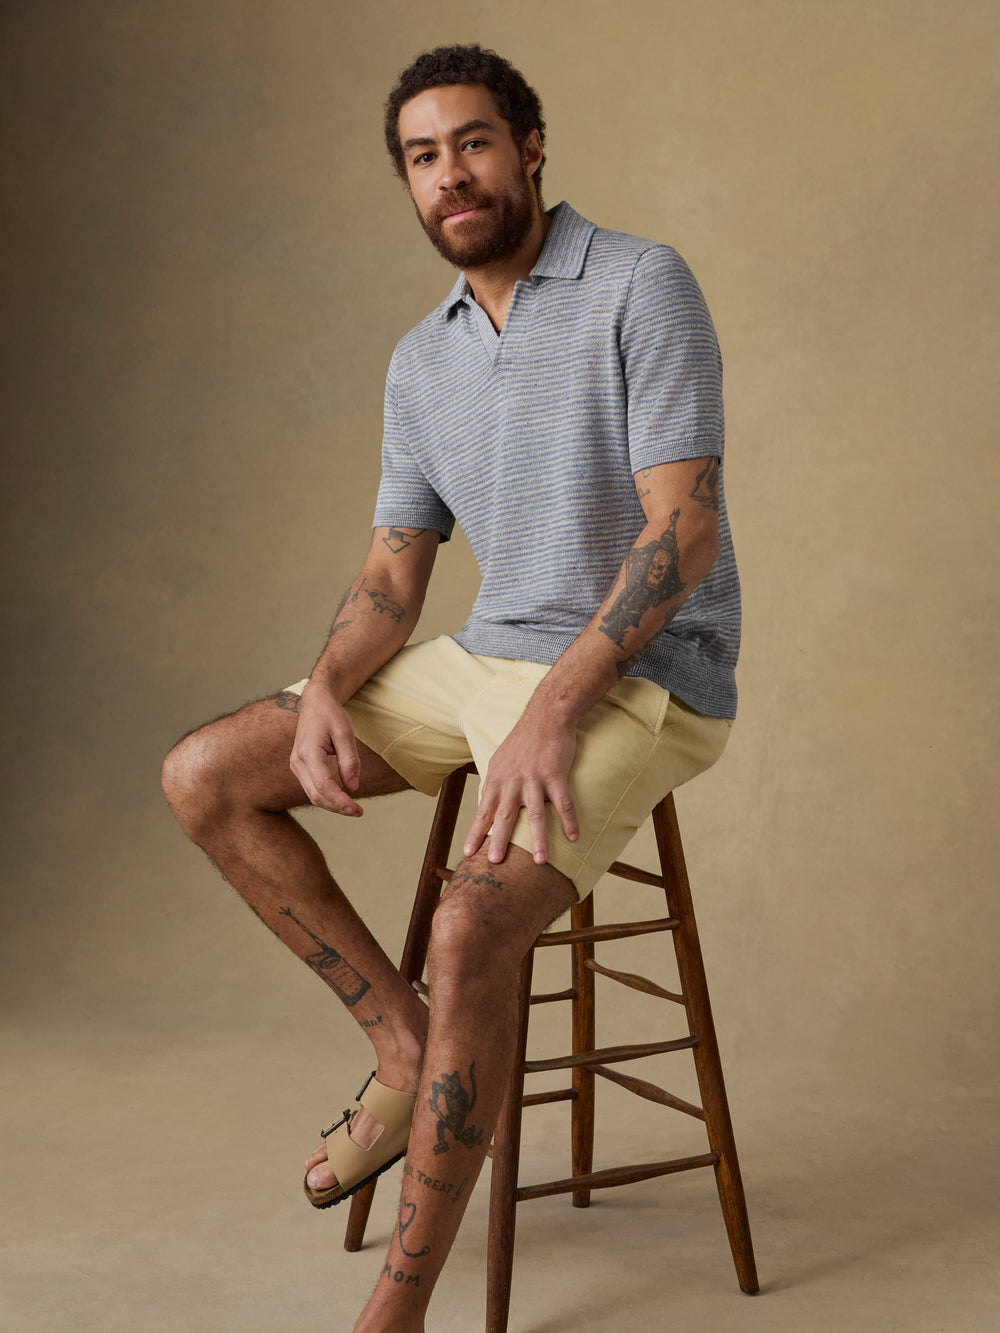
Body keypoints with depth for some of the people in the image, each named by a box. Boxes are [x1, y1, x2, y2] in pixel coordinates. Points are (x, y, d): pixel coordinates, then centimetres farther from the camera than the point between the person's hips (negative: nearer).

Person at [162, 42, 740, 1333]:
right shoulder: (421, 360, 11)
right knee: (204, 779, -1)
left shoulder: (641, 285, -10)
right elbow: (393, 573, 11)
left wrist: (555, 706, -28)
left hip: (638, 678, -7)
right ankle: (407, 1045, 4)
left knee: (472, 928, -31)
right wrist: (325, 693, -11)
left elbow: (682, 526, -18)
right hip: (484, 657, 8)